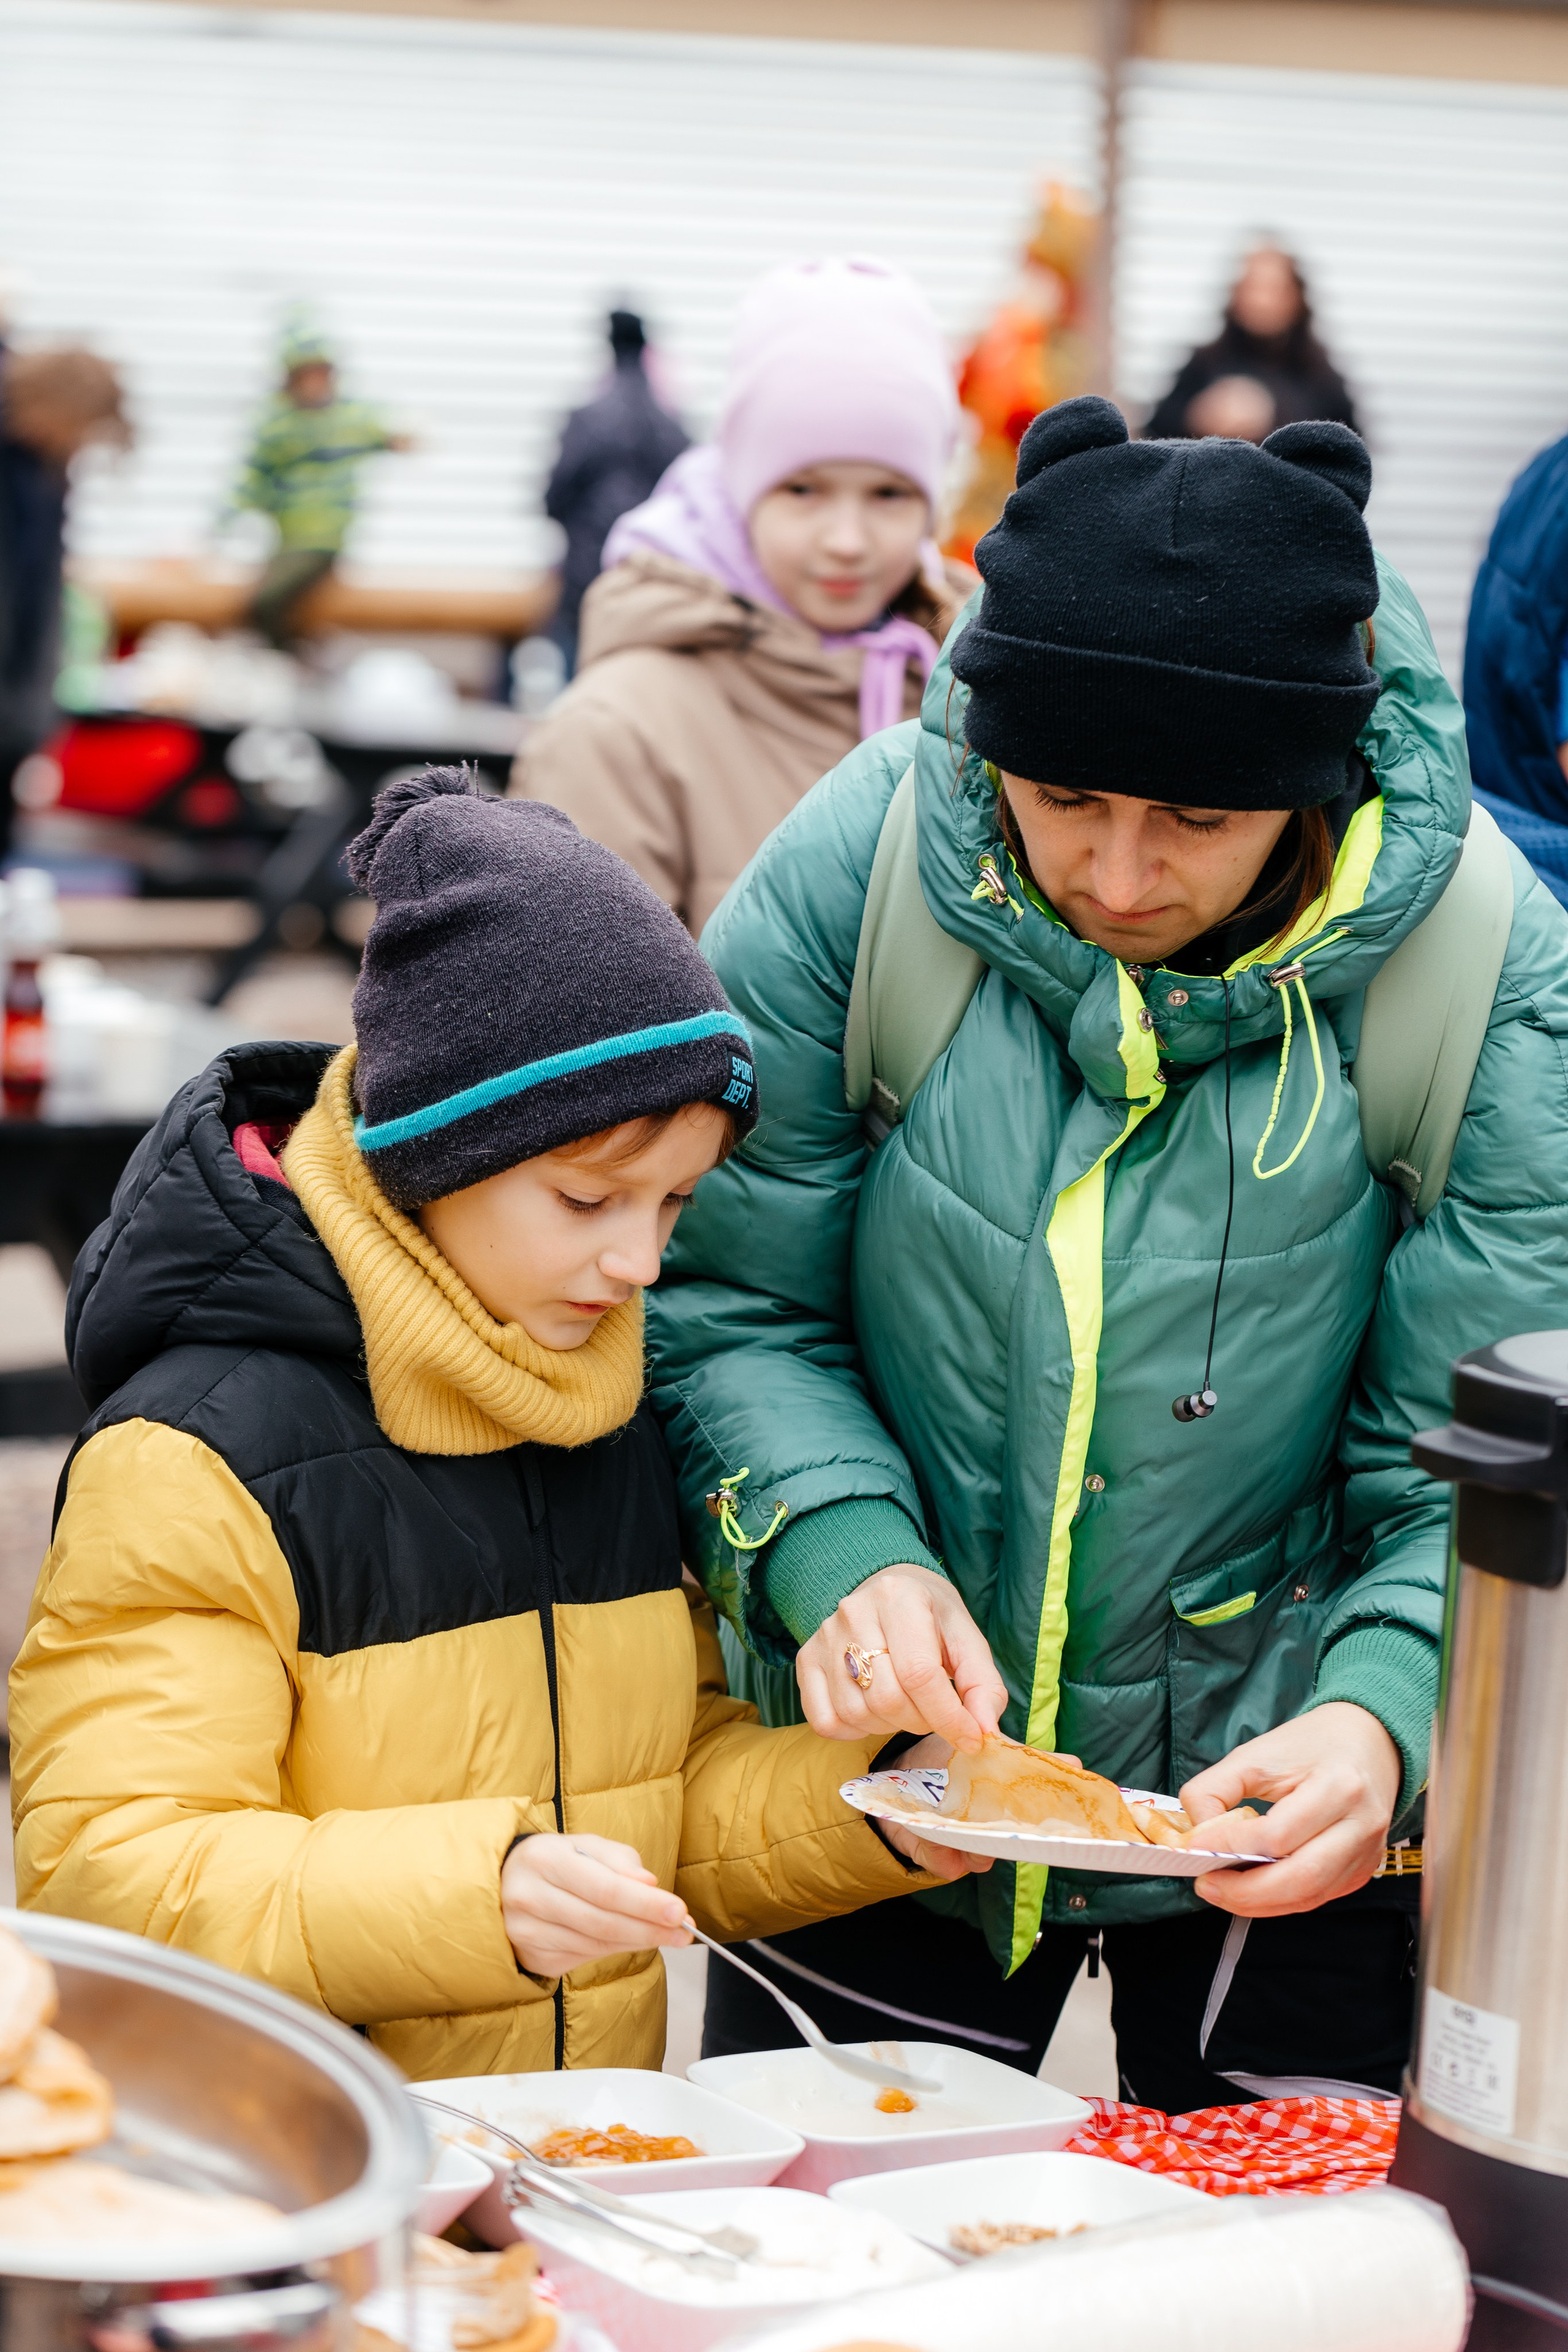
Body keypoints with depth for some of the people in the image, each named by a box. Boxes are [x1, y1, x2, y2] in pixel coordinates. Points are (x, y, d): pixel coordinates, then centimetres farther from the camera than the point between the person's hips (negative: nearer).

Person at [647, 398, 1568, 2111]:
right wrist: (839, 1549, -25)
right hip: (889, 1765, 1)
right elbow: (729, 1303, -7)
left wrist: (1385, 1715, -31)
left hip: (1279, 1821, -1)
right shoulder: (855, 866, -16)